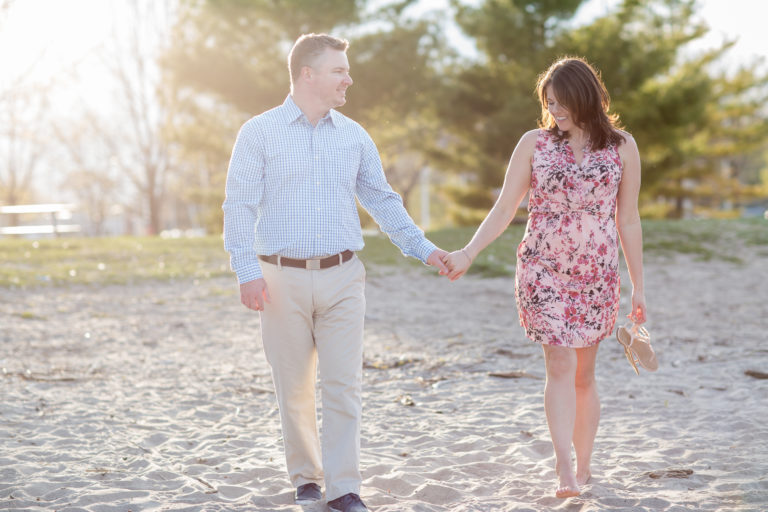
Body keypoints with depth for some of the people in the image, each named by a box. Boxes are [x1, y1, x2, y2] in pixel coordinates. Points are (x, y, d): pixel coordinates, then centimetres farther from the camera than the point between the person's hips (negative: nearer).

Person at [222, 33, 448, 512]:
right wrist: (247, 271, -12)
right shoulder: (260, 132, 1)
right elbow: (239, 206, -3)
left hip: (341, 278, 2)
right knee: (295, 390, 6)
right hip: (282, 279, -2)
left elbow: (383, 200, 15)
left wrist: (424, 248, 8)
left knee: (344, 387, -3)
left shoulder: (354, 135, 10)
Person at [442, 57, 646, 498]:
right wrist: (468, 254, -11)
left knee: (583, 374, 7)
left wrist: (639, 286, 8)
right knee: (561, 366, -12)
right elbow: (504, 210, 2)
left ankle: (583, 468, 20)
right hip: (543, 271, -1)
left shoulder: (622, 147, 3)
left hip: (597, 275, 1)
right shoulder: (534, 143, 2)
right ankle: (565, 470, -15)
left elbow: (628, 221, 7)